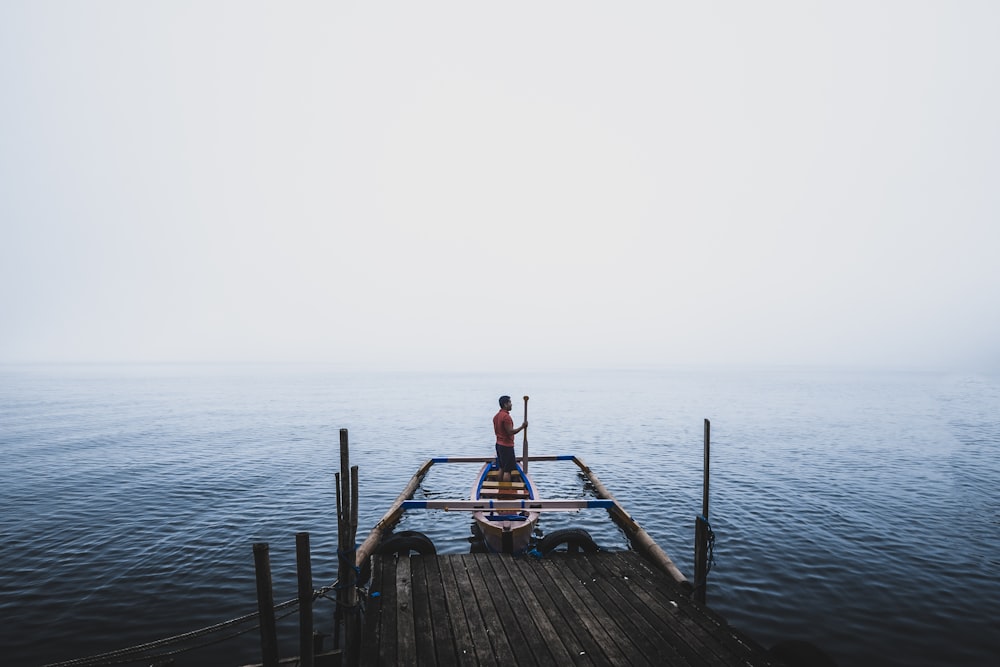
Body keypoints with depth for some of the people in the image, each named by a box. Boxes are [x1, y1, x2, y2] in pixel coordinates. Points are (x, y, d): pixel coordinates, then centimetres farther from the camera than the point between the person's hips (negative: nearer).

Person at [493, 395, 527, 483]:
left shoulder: (496, 416, 9)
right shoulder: (506, 416, -20)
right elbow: (510, 432, -24)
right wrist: (522, 427, -16)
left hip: (499, 444, 9)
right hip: (507, 446, -9)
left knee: (501, 468, 16)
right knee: (507, 470, -3)